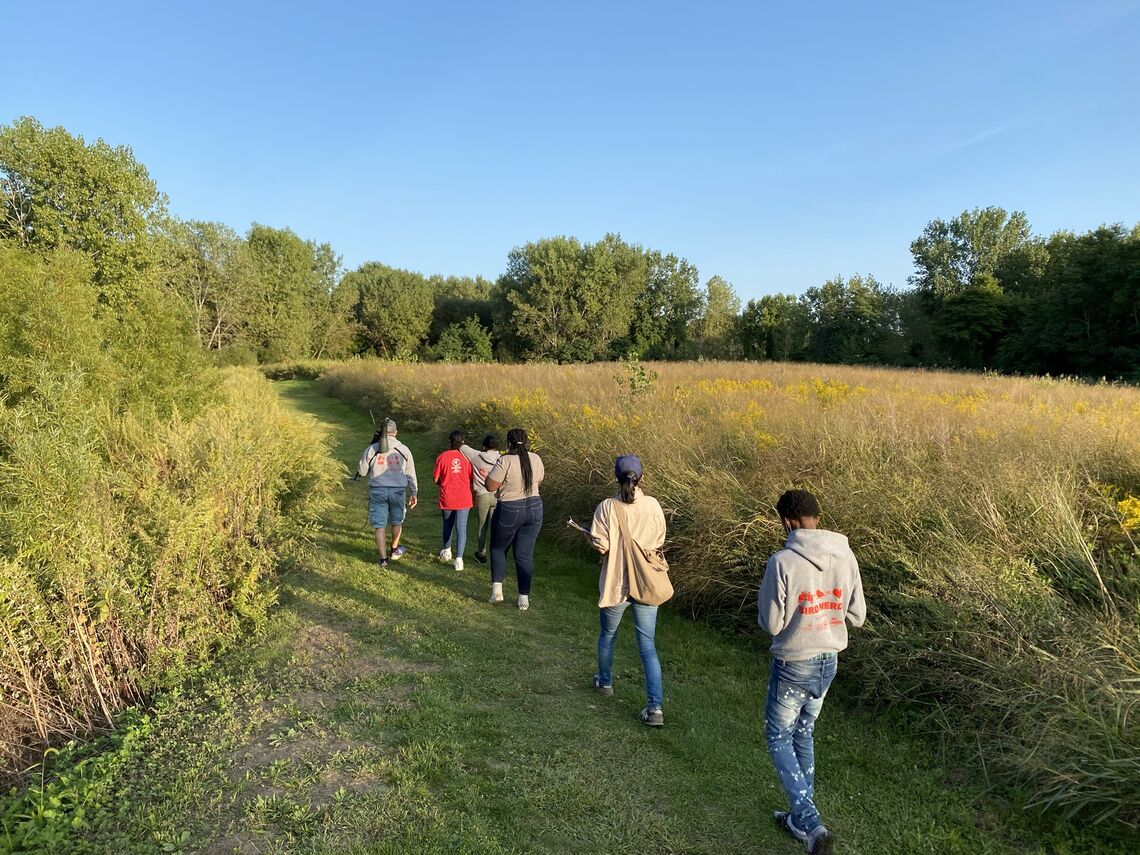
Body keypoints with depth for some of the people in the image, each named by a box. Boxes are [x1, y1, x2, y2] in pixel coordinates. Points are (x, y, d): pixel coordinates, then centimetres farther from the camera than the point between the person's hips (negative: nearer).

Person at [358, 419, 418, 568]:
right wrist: (413, 493, 12)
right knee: (397, 521, 23)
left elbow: (362, 472, 6)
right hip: (397, 490, 1)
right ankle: (395, 550, 37)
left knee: (379, 526, 6)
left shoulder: (371, 449, -3)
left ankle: (383, 559, 6)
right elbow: (410, 474, 3)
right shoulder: (404, 449, -2)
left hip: (377, 490, 0)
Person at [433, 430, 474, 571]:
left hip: (447, 498, 1)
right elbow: (472, 478, 0)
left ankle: (446, 551, 39)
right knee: (461, 528, 0)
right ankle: (459, 558, -9)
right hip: (463, 498, -1)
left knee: (447, 525, 22)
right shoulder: (466, 457, -6)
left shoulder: (442, 457, -8)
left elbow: (435, 479, -4)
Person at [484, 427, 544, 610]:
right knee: (525, 555, 12)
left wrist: (495, 469, -1)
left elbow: (490, 486, -16)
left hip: (509, 511, -4)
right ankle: (524, 598, 14)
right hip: (534, 509, 4)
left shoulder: (505, 461, -20)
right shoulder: (536, 459, -2)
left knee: (498, 548, 19)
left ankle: (497, 589, 11)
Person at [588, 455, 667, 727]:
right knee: (648, 646, 7)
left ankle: (605, 682, 44)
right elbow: (659, 542, 5)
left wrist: (590, 535, 5)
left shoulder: (607, 507, -14)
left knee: (607, 636, 24)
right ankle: (655, 707, 2)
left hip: (616, 585, -1)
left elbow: (600, 545, -16)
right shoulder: (653, 505, -6)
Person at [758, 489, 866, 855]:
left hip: (793, 665, -6)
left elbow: (770, 623, -17)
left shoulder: (782, 562, -23)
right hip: (828, 662, 6)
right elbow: (857, 616, 3)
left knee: (779, 739, 13)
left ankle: (812, 825, 4)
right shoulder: (846, 557, -6)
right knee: (803, 735, 23)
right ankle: (800, 819, 34)